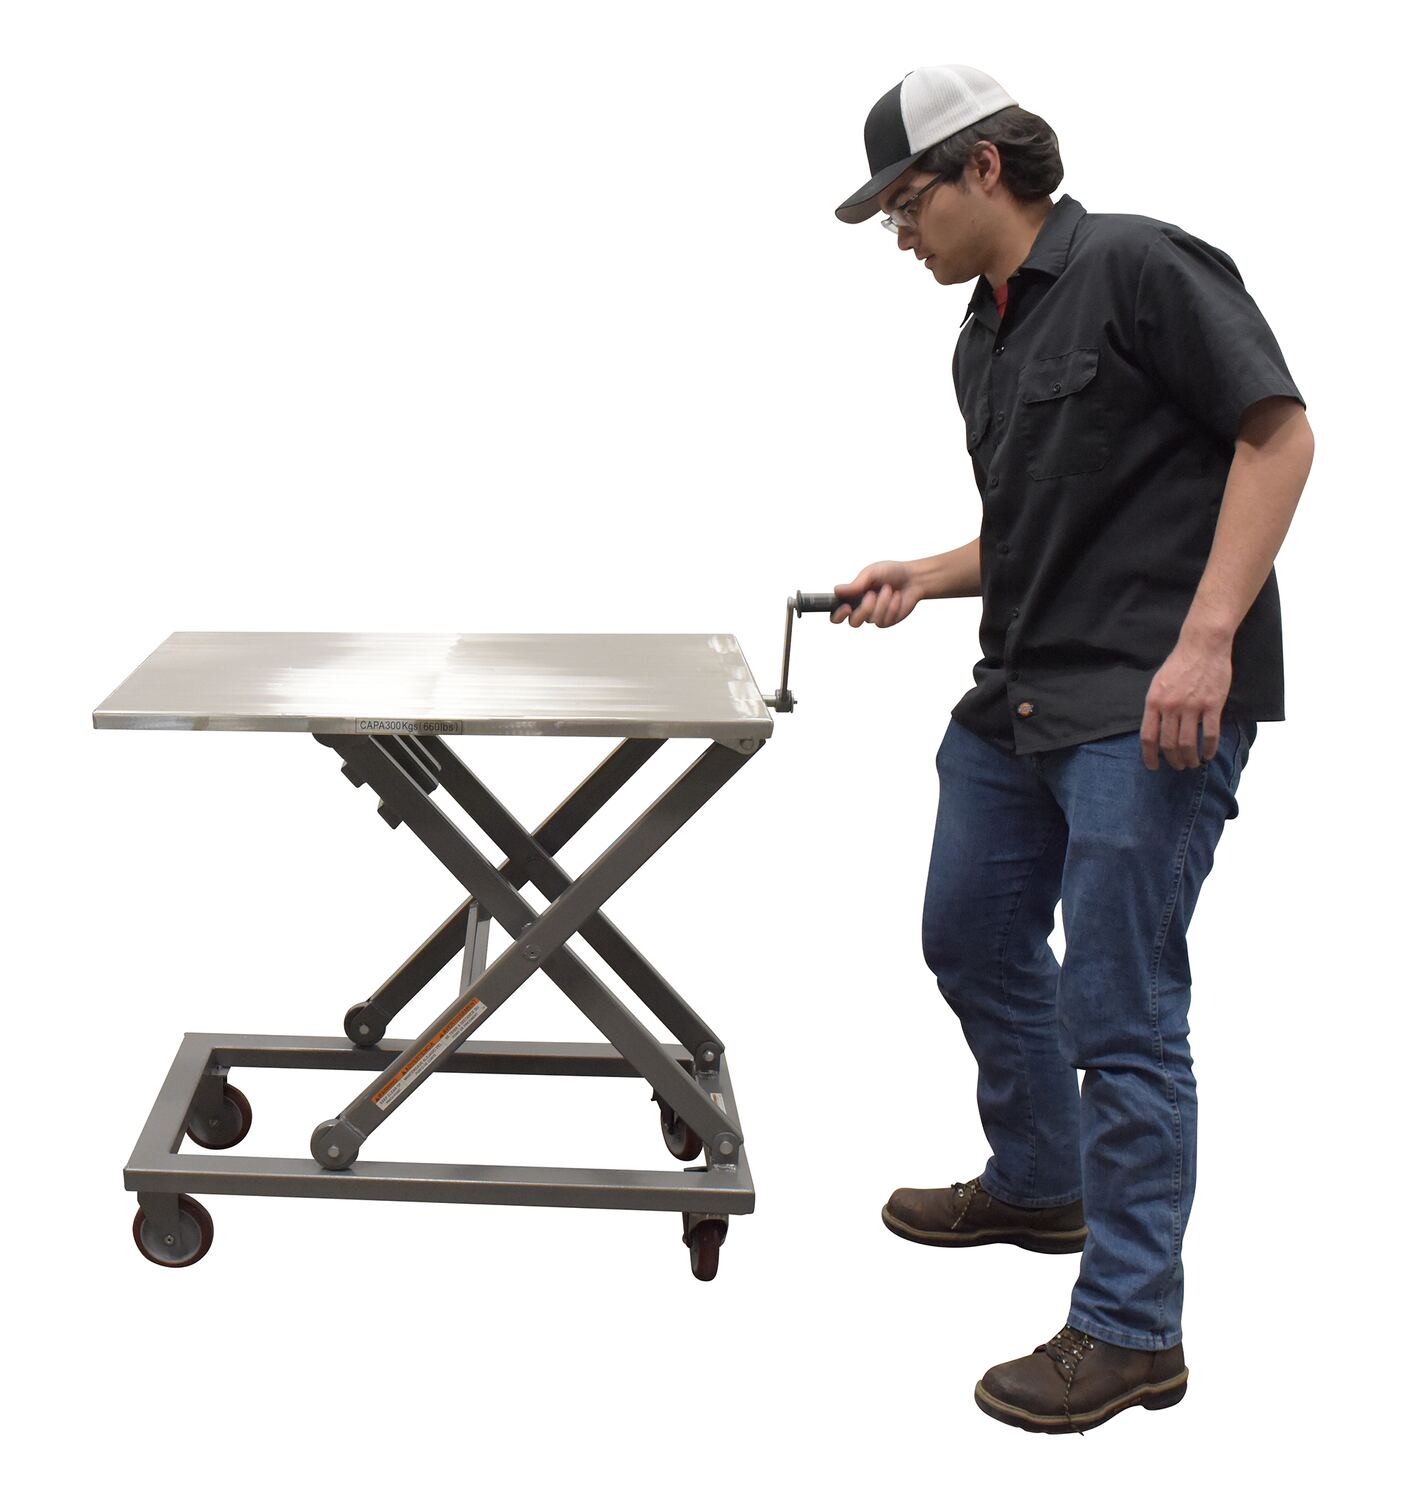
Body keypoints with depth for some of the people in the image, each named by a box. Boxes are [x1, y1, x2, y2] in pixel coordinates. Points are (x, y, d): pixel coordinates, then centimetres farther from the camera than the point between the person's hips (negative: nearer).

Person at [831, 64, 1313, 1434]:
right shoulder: (981, 342, 16)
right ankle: (1040, 1183, 42)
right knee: (972, 940, 20)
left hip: (1152, 708, -10)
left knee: (1118, 1004, -6)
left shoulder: (1140, 266, -11)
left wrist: (1206, 636, -24)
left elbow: (1277, 432, -16)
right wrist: (919, 581, 8)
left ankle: (1130, 1328, 4)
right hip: (1017, 700, 10)